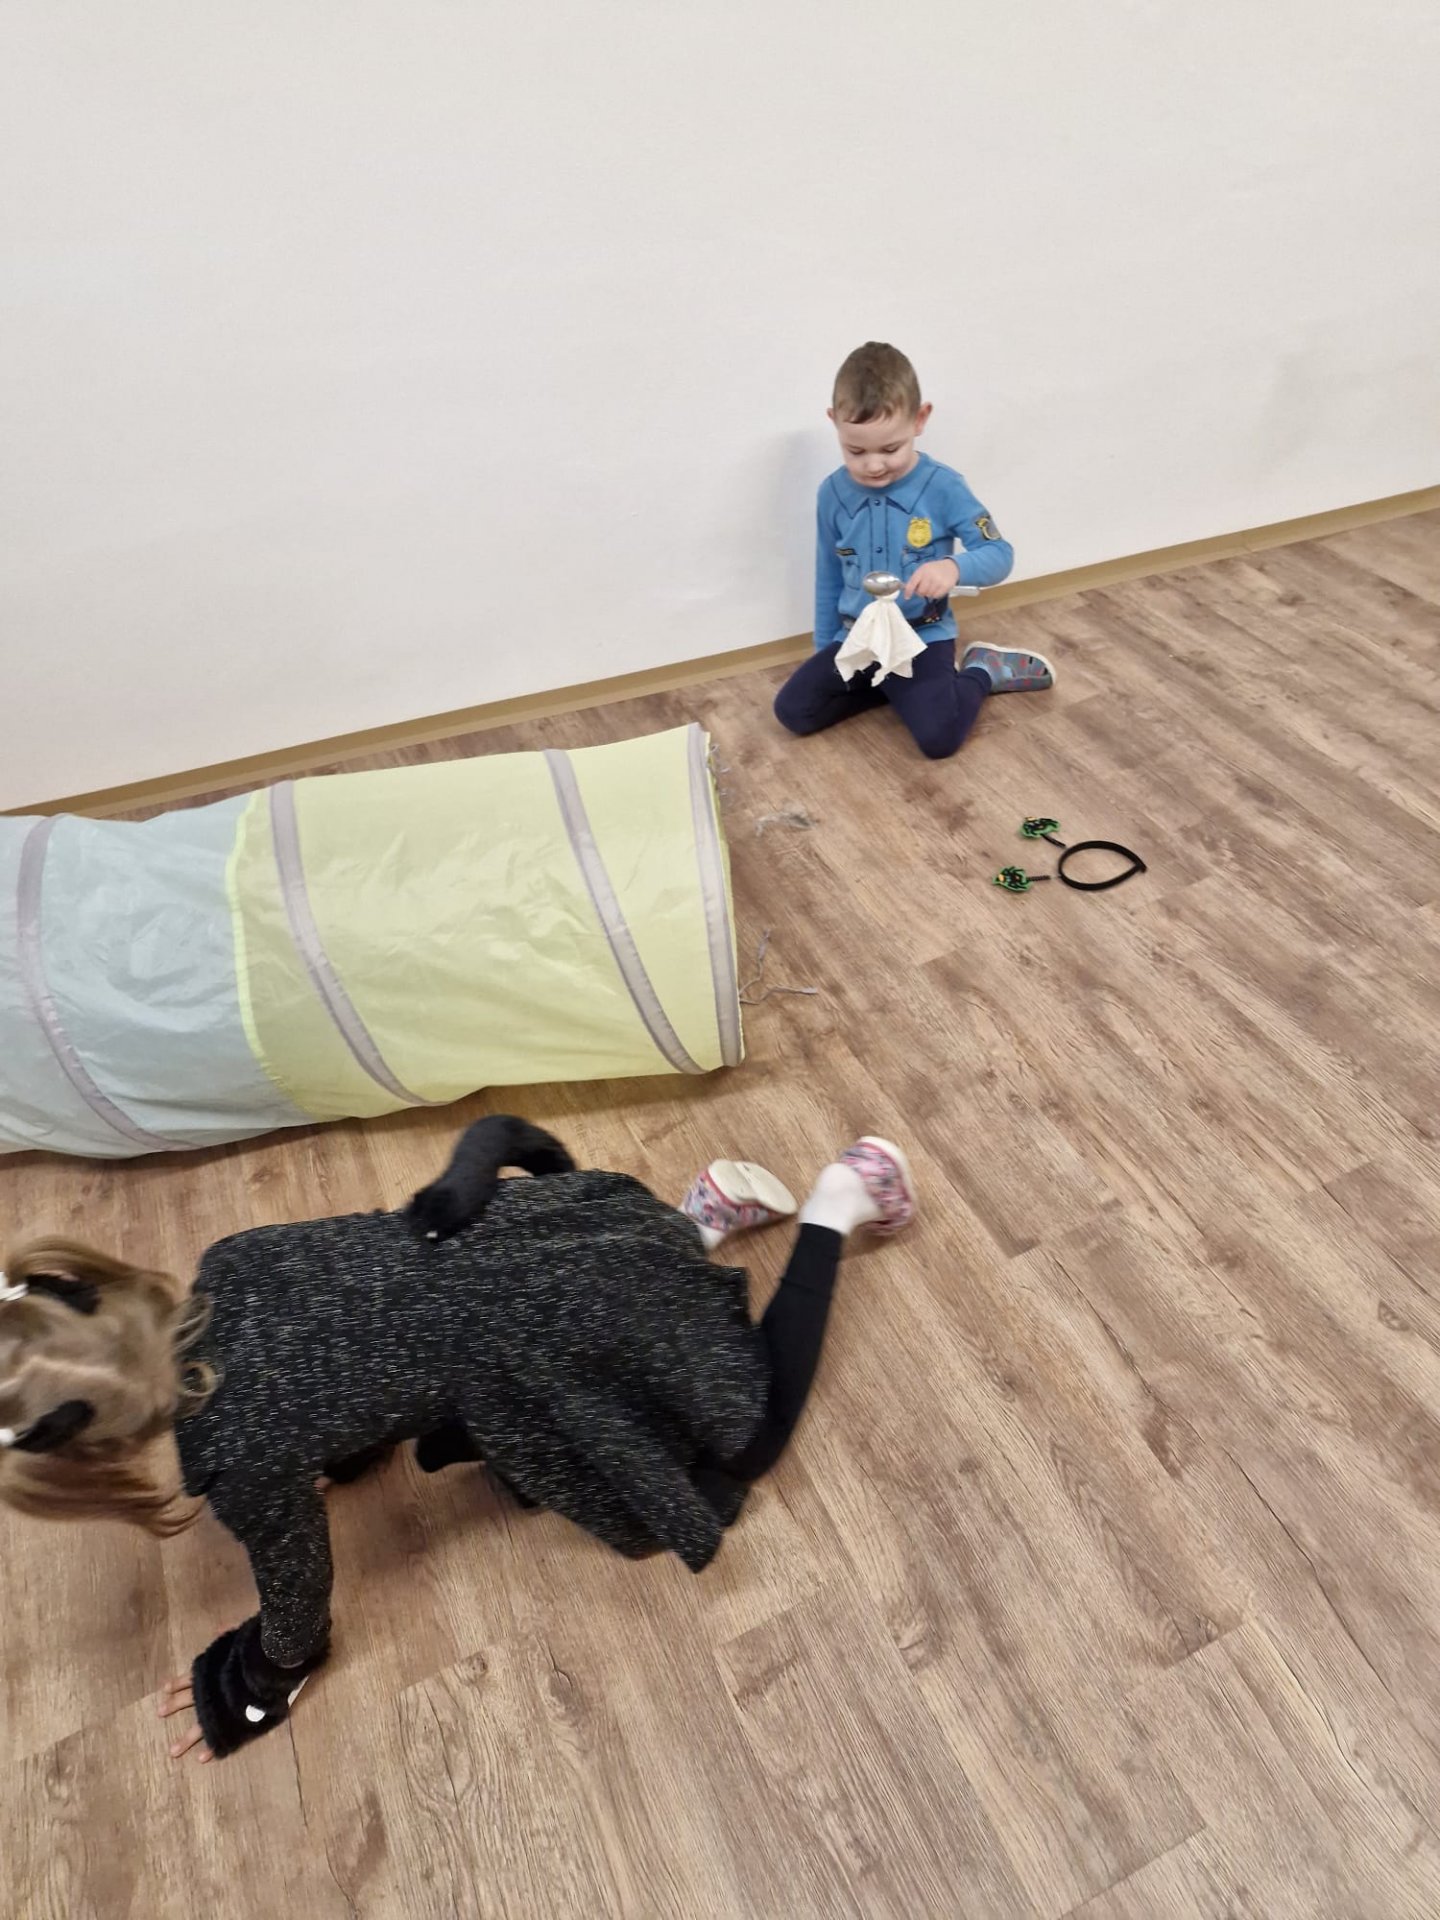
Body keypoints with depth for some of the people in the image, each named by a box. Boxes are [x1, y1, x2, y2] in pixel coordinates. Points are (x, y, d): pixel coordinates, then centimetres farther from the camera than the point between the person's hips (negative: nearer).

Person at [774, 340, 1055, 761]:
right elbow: (829, 579, 9)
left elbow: (1000, 554, -11)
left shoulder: (942, 487, -13)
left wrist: (955, 567, -34)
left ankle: (981, 670, 9)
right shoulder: (833, 493, -3)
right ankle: (895, 688, 6)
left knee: (938, 738, -23)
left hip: (923, 636, -4)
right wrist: (823, 651, 13)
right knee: (792, 710, -11)